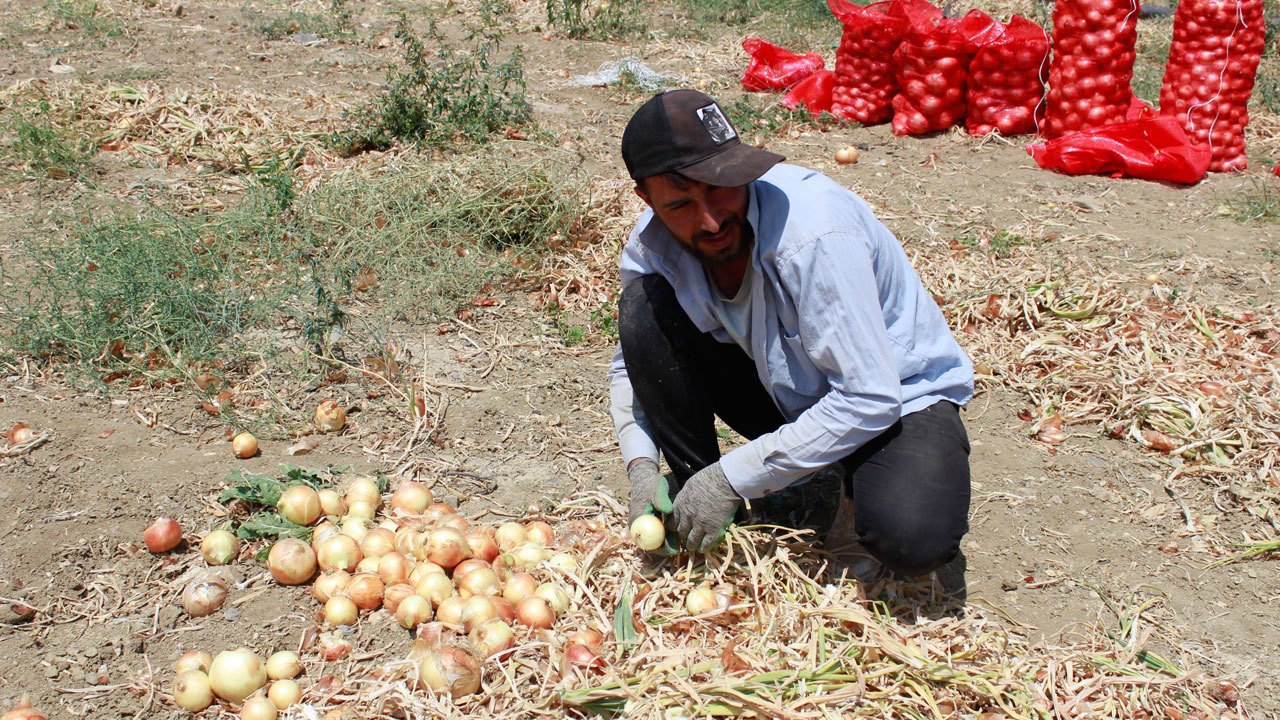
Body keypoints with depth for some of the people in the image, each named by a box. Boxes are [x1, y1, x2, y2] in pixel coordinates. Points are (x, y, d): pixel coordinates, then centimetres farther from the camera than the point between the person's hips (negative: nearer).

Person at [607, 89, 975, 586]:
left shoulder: (815, 233, -34)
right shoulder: (652, 245, -15)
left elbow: (868, 398, -32)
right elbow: (632, 365, 4)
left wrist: (732, 478, -28)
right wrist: (641, 465, -14)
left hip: (896, 394, -4)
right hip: (782, 386, 5)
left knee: (911, 541, -35)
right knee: (643, 306, -18)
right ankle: (692, 503, -4)